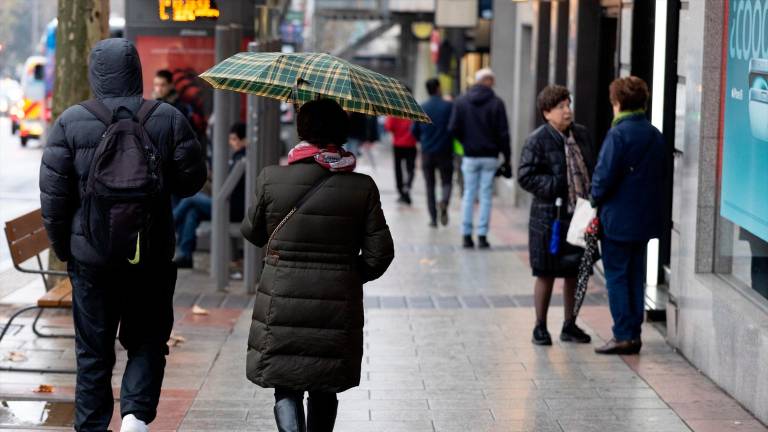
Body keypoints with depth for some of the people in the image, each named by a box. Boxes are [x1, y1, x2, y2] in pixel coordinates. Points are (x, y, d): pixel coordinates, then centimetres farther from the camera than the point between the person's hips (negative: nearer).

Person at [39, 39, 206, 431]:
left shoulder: (71, 122, -5)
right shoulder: (168, 120, -3)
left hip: (91, 255, 0)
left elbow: (53, 192, -5)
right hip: (152, 254, 0)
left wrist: (62, 247, 7)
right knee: (147, 340, 12)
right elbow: (191, 180, 1)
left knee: (93, 350, 10)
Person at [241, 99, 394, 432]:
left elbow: (253, 233, 8)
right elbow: (379, 253, -4)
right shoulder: (362, 188, -5)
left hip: (282, 303, -1)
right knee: (324, 390, 17)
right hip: (338, 306, 1)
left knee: (286, 387, 6)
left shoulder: (272, 180, -6)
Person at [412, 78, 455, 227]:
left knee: (430, 187, 10)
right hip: (445, 152, -2)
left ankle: (433, 218, 6)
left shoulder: (421, 108, 1)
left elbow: (414, 131, 4)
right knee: (446, 182, 8)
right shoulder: (449, 106, -6)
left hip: (427, 153, 2)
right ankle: (444, 202, -23)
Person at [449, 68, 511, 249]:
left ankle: (467, 235, 5)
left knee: (469, 195, 8)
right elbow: (503, 133, -6)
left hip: (470, 156, 2)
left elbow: (453, 129, -3)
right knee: (486, 196, 3)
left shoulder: (461, 102, 1)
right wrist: (506, 157, 0)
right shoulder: (496, 103, -5)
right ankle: (482, 236, 0)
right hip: (490, 157, -2)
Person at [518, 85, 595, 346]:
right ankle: (540, 327, 15)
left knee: (574, 273, 12)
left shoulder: (582, 135, 8)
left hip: (579, 215, 5)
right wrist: (555, 186, -19)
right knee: (546, 274, 3)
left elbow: (592, 170, 16)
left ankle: (570, 326, 24)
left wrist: (593, 199, 2)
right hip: (550, 217, -5)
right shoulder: (538, 140, -9)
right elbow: (525, 176, -11)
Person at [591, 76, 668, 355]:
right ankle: (634, 334, 17)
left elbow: (605, 175, -18)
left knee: (617, 276, 0)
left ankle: (623, 336, -1)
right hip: (646, 218, 7)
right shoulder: (655, 135, 7)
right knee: (636, 276, 14)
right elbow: (663, 174, 12)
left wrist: (596, 199, -1)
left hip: (618, 218, -7)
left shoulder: (618, 134, -16)